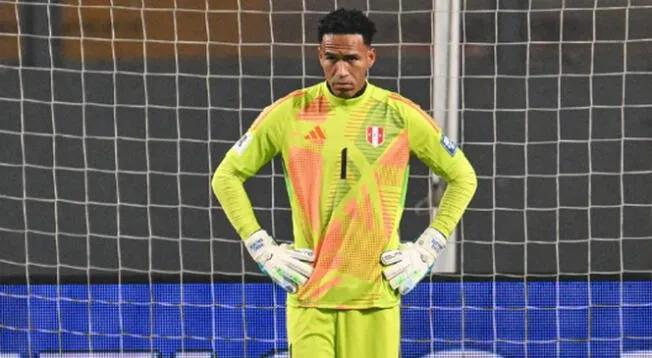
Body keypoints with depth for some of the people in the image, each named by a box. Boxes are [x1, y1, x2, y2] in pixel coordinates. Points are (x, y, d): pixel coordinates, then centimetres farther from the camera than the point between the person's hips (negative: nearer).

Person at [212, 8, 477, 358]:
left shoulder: (401, 115, 2)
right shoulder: (290, 113, 1)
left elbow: (463, 177, 13)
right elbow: (226, 176, 10)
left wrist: (425, 251, 5)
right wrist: (265, 250, 3)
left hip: (377, 294, 0)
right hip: (309, 294, 0)